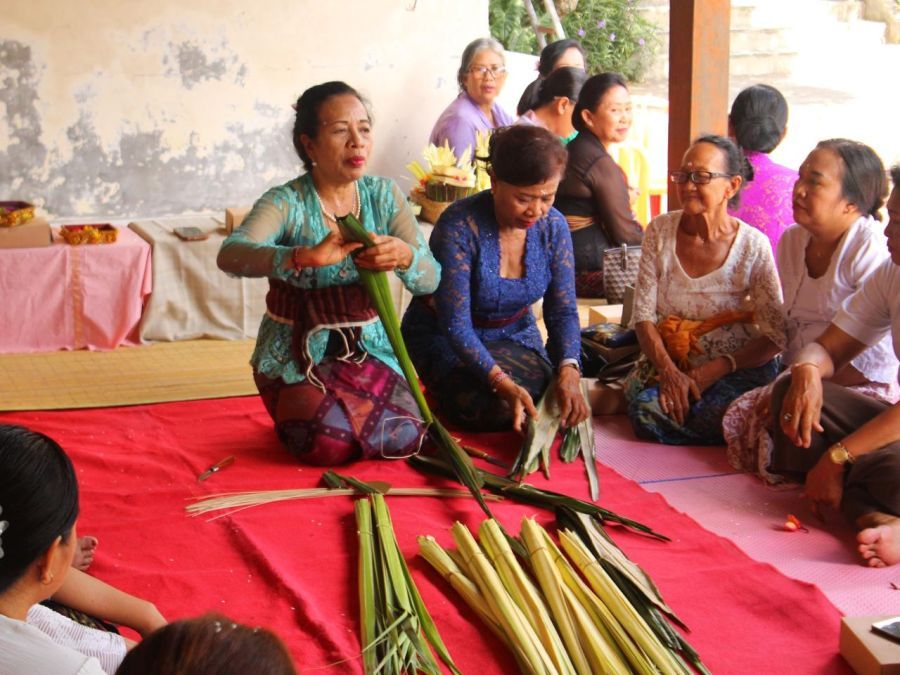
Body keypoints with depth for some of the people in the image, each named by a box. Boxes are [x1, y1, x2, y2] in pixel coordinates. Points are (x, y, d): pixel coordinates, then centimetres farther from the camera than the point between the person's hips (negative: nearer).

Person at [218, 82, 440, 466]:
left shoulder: (384, 196, -1)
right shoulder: (287, 203, -14)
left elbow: (431, 279, -7)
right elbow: (230, 255, -33)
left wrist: (405, 257, -33)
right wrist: (306, 256, -50)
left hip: (368, 348, 3)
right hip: (296, 354, -3)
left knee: (404, 437, -19)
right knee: (328, 442, -26)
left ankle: (345, 408, 14)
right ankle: (297, 408, 10)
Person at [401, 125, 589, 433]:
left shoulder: (552, 226, -9)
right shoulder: (459, 226, -26)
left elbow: (563, 311, -6)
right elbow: (455, 325, -27)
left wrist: (568, 370, -27)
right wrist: (502, 383, -41)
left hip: (516, 335, 4)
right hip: (445, 340, -4)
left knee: (560, 402, -24)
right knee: (497, 408, -30)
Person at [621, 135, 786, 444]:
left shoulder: (753, 246, -8)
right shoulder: (660, 231, 1)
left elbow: (776, 336, -6)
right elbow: (643, 314, 0)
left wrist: (715, 370, -17)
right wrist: (668, 371, -16)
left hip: (739, 369, -2)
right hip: (667, 359, 2)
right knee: (646, 407, -31)